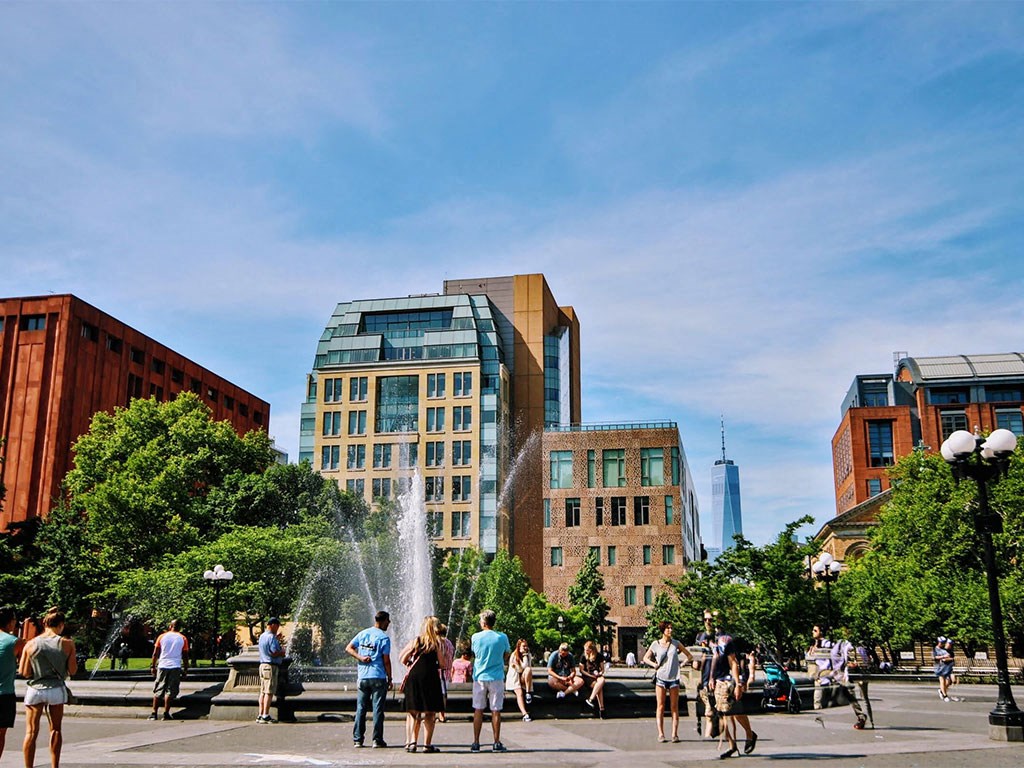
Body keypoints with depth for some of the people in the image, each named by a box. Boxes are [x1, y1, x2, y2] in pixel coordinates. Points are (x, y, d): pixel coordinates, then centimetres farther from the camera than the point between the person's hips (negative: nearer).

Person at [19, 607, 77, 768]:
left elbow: (23, 672, -3)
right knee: (55, 729, 13)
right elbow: (72, 670, -2)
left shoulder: (31, 644, -3)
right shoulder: (67, 643, -5)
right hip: (57, 689, 0)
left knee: (31, 732, 6)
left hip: (35, 689, 0)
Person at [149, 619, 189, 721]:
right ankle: (166, 713, -3)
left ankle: (154, 713, 6)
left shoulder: (162, 637, 5)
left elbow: (155, 653, 5)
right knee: (170, 691, 2)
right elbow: (185, 656, 4)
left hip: (162, 666, 1)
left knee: (158, 690, 8)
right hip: (175, 667, -1)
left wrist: (153, 666, 13)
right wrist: (185, 669, 11)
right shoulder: (183, 639, 4)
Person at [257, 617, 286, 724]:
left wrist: (277, 640, 23)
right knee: (269, 692, -6)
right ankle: (266, 715, -6)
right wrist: (282, 652, -2)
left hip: (263, 664, 9)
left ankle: (260, 715, 11)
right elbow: (274, 653, -21)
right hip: (271, 666, -9)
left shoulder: (262, 636, 15)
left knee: (263, 691, 11)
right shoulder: (272, 637, -14)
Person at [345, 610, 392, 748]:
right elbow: (386, 660, -8)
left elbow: (348, 648, 5)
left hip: (362, 676, 4)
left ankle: (357, 740, 10)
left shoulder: (363, 633, 9)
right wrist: (389, 678, 0)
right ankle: (377, 740, 3)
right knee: (378, 709, 2)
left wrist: (360, 657, -5)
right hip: (378, 677, -4)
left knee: (360, 708, 9)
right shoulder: (384, 637, -7)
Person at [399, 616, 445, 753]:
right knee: (430, 713, 4)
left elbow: (402, 658, 9)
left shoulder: (415, 641, 6)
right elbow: (442, 664, -2)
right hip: (430, 679, -3)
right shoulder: (438, 642, -1)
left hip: (413, 678, 3)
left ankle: (411, 742, 4)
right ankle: (427, 744, 2)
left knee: (413, 712, 10)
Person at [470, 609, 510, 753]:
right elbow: (506, 655, 6)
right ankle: (497, 743, 7)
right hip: (496, 678, -1)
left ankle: (476, 743, 10)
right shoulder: (502, 637, -6)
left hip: (479, 677, 1)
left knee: (478, 710, 8)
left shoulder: (475, 637, -5)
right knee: (496, 711, 4)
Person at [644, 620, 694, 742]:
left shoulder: (676, 643, 7)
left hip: (674, 678, 1)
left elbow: (690, 656, 15)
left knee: (674, 707, 0)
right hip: (661, 678, -1)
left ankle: (675, 734, 1)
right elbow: (645, 658, 14)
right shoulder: (656, 644, 4)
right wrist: (654, 664, -2)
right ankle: (661, 734, 1)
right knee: (660, 706, -1)